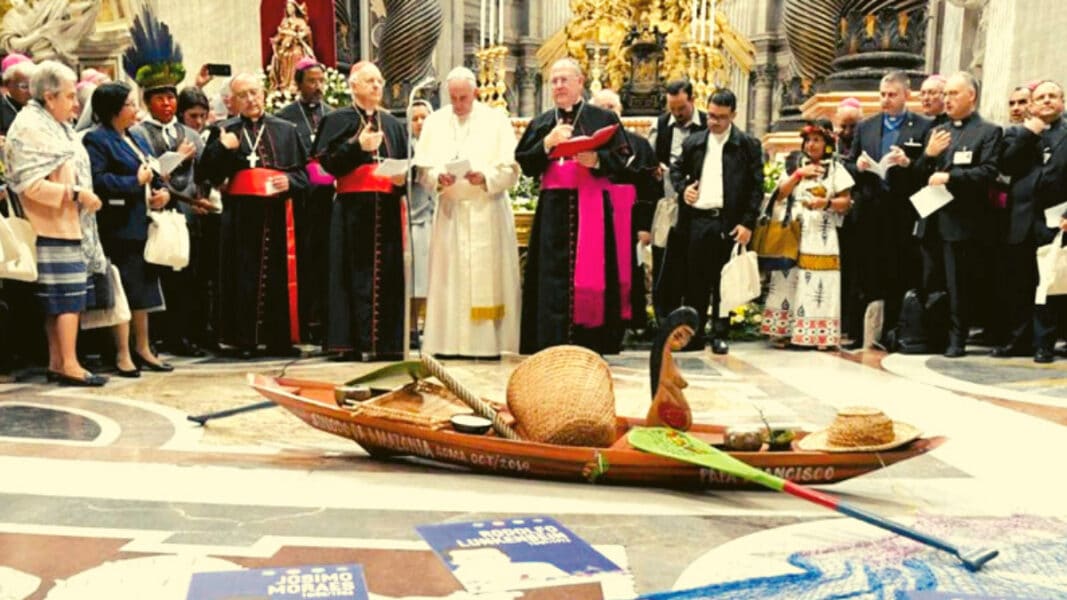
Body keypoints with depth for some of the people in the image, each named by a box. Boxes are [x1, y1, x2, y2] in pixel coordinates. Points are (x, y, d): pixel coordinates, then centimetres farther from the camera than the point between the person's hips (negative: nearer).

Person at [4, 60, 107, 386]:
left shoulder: (56, 125, 18)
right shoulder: (30, 126, -11)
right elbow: (32, 184, -19)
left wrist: (83, 195, 11)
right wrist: (76, 193, -19)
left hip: (65, 225, 10)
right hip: (51, 228, -10)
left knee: (57, 297, 10)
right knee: (68, 294, -10)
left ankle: (57, 363, 15)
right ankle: (69, 364, -6)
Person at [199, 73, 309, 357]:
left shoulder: (286, 130, 14)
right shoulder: (224, 132, 9)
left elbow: (302, 173, 12)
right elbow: (207, 175, 2)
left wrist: (289, 181, -9)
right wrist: (222, 149, -14)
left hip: (277, 213, 1)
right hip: (241, 213, -1)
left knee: (279, 275, 2)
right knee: (244, 277, 0)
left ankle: (279, 339, 11)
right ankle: (244, 341, 7)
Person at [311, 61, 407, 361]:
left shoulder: (392, 124, 19)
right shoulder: (338, 120, 6)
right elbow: (328, 162, -5)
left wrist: (402, 178, -4)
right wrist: (357, 147, -16)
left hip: (387, 208, 4)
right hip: (353, 208, -4)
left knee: (388, 274, 1)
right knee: (355, 275, -5)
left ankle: (386, 342, 6)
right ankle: (353, 342, -1)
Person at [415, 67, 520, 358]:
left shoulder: (496, 119, 3)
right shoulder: (434, 122, 11)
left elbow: (511, 169, -2)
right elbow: (424, 169, 6)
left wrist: (485, 178, -20)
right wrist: (439, 178, -14)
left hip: (488, 211, -2)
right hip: (450, 210, 2)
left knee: (488, 276, -2)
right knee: (449, 277, 1)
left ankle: (489, 342, 3)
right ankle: (449, 342, 6)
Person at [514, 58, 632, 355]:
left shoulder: (603, 119, 8)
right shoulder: (541, 123, 16)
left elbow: (621, 161, 1)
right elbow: (525, 164, 6)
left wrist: (596, 160, -16)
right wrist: (548, 142, -7)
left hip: (591, 208, -2)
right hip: (553, 210, 2)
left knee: (589, 272, -2)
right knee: (553, 275, -3)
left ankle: (589, 343, 6)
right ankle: (552, 345, 1)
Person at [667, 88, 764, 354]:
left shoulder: (749, 144, 1)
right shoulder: (694, 142, 11)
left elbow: (757, 187, -1)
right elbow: (676, 169, 24)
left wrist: (748, 223, -9)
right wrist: (683, 188, 2)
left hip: (728, 222, -3)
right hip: (696, 220, 3)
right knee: (695, 279, 7)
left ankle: (719, 335, 14)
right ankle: (694, 334, 16)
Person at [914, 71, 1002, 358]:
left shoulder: (988, 132, 0)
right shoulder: (936, 132, 16)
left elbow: (988, 172, -12)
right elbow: (919, 174, 12)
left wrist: (950, 176, -19)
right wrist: (928, 154, -6)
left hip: (961, 221, -5)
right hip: (932, 220, 6)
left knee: (958, 285, 0)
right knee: (930, 283, 11)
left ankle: (957, 339, 9)